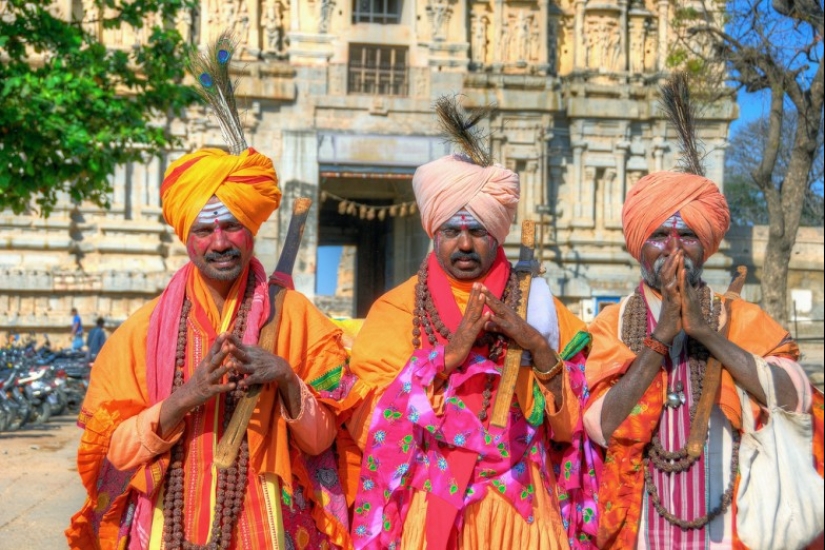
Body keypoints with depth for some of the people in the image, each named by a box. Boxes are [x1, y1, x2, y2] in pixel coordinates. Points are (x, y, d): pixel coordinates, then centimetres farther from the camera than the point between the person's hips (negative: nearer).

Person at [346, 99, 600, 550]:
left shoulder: (536, 302, 4)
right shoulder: (396, 308, 0)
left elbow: (573, 422, 0)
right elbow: (370, 421, -11)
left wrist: (536, 346, -14)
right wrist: (450, 352, -18)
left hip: (520, 509, 2)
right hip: (429, 508, -1)